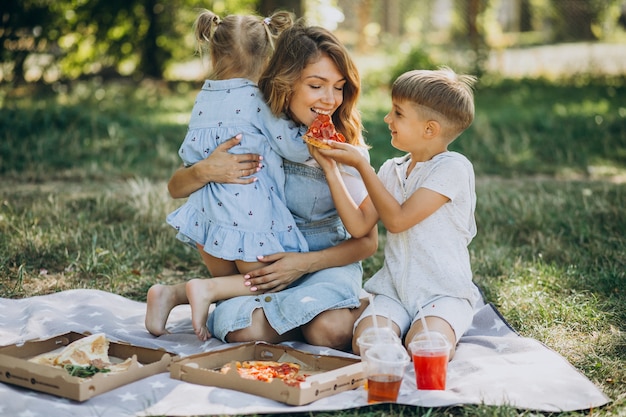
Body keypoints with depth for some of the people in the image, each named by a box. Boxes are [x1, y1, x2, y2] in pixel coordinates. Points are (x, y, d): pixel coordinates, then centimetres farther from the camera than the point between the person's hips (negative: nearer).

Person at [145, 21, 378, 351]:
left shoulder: (347, 144, -9)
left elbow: (367, 240, -6)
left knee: (330, 330, -34)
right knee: (244, 330, -31)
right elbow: (176, 188, -3)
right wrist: (205, 171, -27)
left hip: (326, 262, -1)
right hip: (261, 259, 1)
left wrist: (305, 263, -21)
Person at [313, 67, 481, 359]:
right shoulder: (391, 170, 11)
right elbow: (360, 224, 4)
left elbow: (397, 219, -14)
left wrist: (361, 165, -9)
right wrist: (331, 170, 0)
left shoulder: (453, 167, -11)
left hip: (444, 291, -4)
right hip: (394, 289, 5)